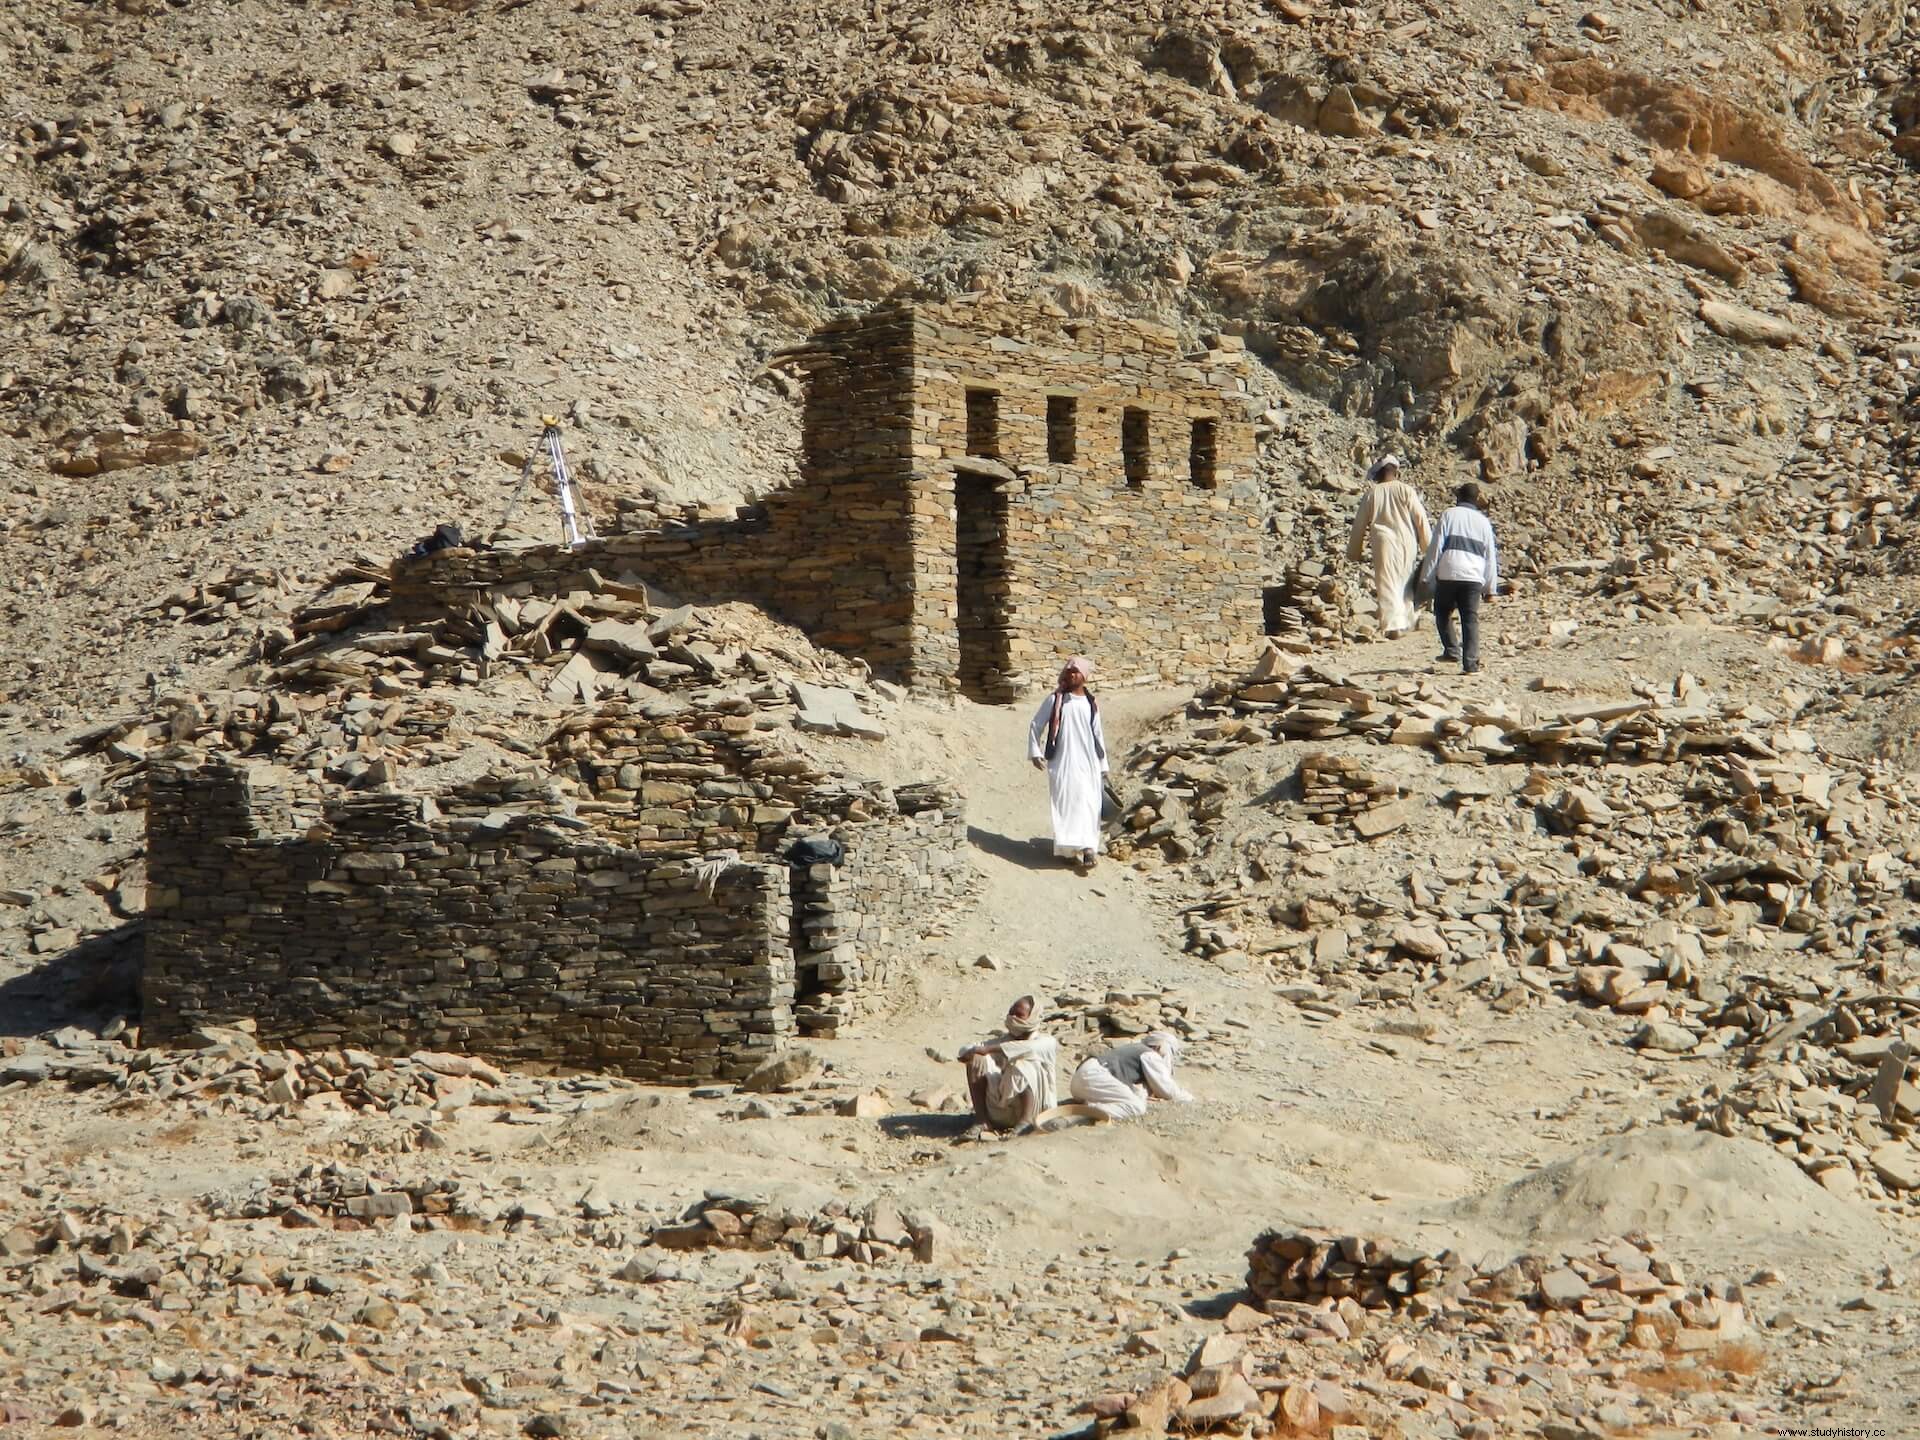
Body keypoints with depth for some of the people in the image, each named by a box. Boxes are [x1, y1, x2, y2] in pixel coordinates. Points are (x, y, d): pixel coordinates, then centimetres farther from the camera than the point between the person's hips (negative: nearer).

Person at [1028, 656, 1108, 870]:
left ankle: (1087, 847, -3)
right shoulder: (1055, 700, 2)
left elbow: (1098, 734, 17)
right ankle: (1071, 847, -14)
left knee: (1088, 803, -4)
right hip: (1062, 762, -3)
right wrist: (1035, 752, -1)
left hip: (1087, 762, 3)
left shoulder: (1091, 704, 11)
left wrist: (1102, 764, 17)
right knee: (1065, 801, -12)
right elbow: (1035, 725, 7)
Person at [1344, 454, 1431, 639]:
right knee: (1404, 582, 15)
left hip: (1384, 543, -2)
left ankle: (1394, 625, -19)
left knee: (1387, 584, -5)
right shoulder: (1406, 490, 2)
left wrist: (1353, 552, 20)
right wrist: (1428, 546, 9)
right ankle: (1405, 622, 18)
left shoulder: (1371, 494, 3)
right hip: (1407, 542, 2)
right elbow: (1420, 518, 1)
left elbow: (1359, 525, 9)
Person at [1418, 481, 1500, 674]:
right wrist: (1491, 588, 20)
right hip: (1474, 576, 2)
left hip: (1448, 574, -2)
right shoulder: (1483, 521, 17)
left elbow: (1435, 546, 0)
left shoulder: (1449, 514, 6)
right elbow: (1491, 556, 16)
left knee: (1443, 612, 16)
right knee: (1471, 619, 3)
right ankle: (1470, 663, -5)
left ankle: (1451, 650, 5)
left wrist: (1426, 576, 3)